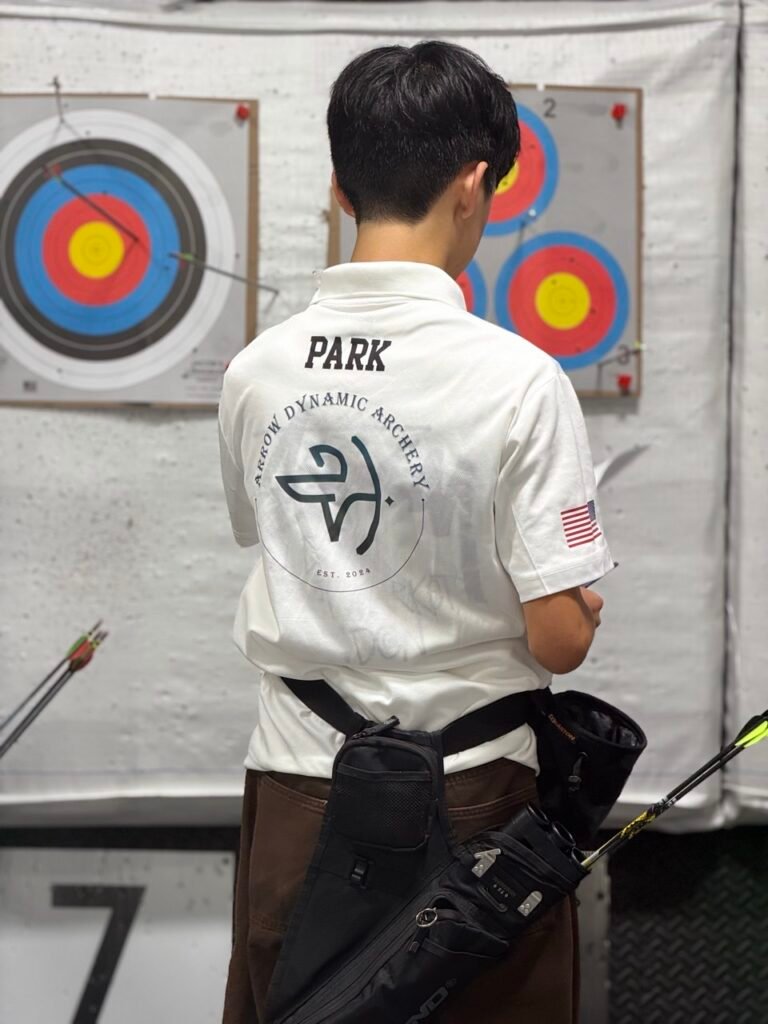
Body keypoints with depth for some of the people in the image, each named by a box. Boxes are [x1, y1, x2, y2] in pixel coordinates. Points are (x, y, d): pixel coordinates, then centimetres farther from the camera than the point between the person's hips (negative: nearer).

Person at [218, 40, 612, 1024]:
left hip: (294, 793, 4)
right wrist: (583, 599, 6)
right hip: (467, 797, -3)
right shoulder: (518, 380, -17)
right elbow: (558, 639, -14)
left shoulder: (255, 372, -3)